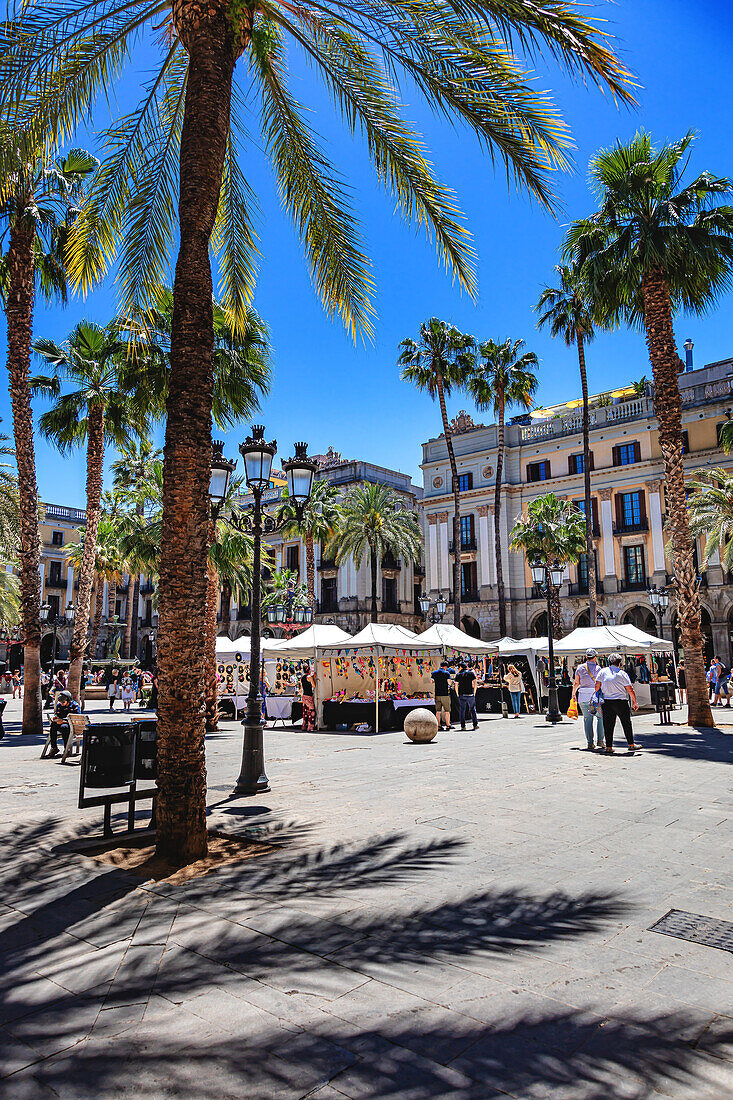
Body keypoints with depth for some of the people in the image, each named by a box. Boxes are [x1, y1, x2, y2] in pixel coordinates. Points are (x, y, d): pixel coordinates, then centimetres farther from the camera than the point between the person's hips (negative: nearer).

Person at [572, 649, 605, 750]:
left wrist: (573, 694, 19)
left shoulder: (580, 667, 5)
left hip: (584, 696, 2)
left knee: (587, 719, 5)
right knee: (600, 717, 12)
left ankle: (589, 742, 2)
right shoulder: (598, 668, -1)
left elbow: (576, 683, 8)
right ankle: (600, 740, 5)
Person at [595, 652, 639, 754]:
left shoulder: (603, 671, 3)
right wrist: (635, 702, 8)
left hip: (607, 702, 2)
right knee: (626, 724, 9)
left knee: (608, 725, 6)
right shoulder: (623, 673, -2)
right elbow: (630, 690, -2)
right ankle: (631, 745, 14)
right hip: (621, 702, -2)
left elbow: (597, 686, 0)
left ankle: (609, 746, 6)